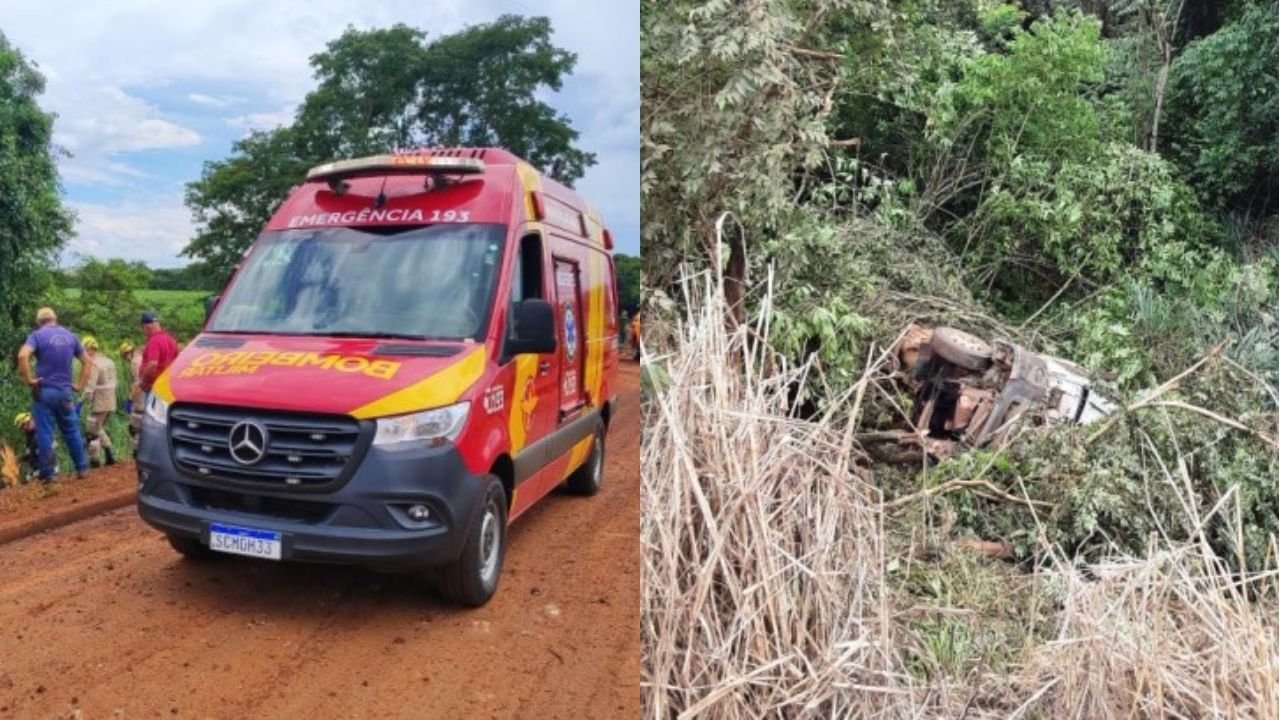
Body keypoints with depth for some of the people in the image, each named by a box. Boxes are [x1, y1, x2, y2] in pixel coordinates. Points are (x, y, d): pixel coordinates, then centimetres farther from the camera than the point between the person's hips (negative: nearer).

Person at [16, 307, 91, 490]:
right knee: (72, 431, 16)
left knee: (45, 435, -1)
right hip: (66, 392, 4)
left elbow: (22, 356, -22)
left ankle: (48, 479, 0)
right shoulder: (70, 336, 10)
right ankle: (82, 468, 23)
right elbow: (87, 362, 13)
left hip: (44, 391, -4)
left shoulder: (37, 335, -4)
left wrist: (29, 380, -13)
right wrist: (80, 385, 13)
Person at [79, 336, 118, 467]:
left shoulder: (94, 364, -15)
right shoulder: (109, 362, 12)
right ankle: (110, 454, 15)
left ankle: (95, 461, 4)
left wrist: (81, 402, -17)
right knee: (99, 429, 22)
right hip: (110, 403, 9)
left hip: (99, 405, -9)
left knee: (92, 433, 2)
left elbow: (90, 387, -21)